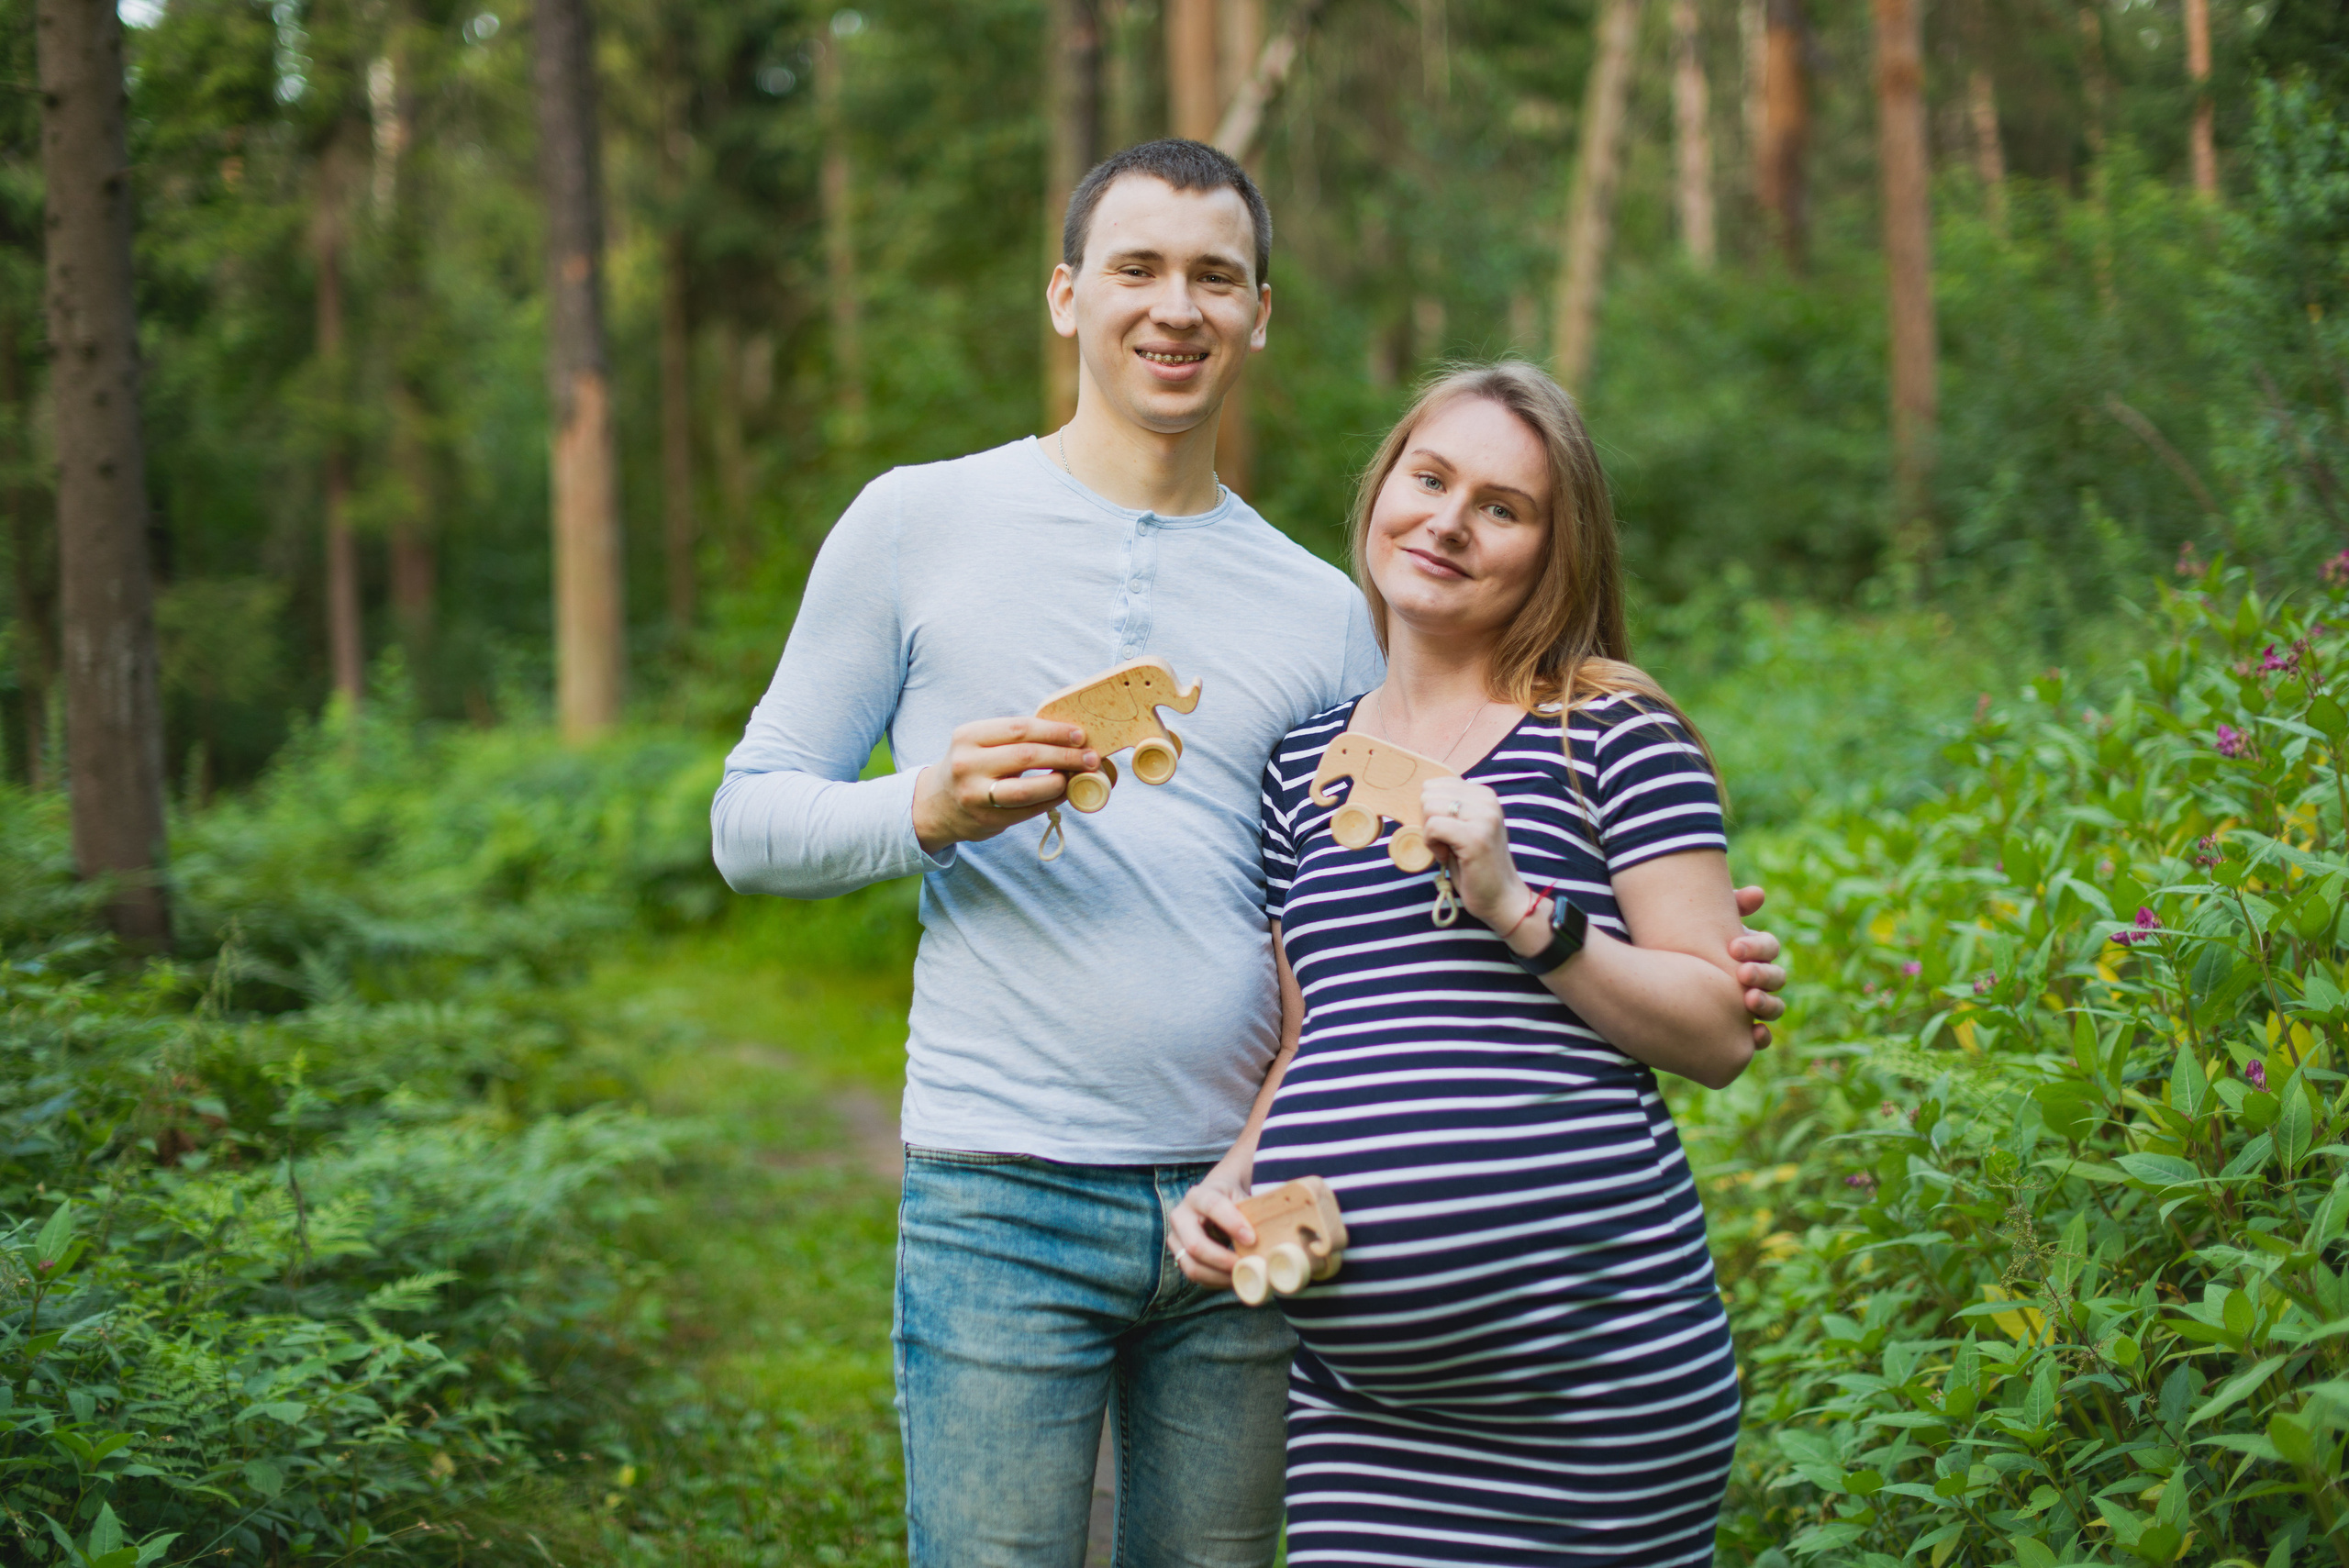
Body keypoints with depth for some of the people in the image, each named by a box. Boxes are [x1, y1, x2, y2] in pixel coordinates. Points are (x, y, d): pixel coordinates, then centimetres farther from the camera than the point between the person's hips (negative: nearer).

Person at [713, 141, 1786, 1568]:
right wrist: (928, 810, -15)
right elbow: (750, 822, 5)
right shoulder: (920, 524, 5)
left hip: (1245, 1211, 3)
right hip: (1002, 1201, -3)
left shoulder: (1321, 610, 12)